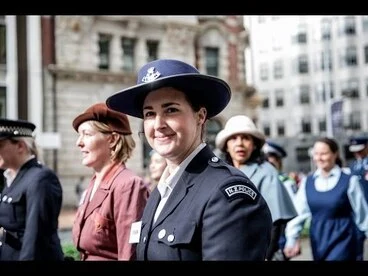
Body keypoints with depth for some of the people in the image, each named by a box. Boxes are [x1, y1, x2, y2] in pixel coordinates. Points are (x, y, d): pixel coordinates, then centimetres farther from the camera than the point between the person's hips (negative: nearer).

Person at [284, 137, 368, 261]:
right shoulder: (307, 182, 3)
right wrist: (292, 239, 0)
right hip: (318, 241, 4)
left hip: (342, 241, -4)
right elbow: (299, 212, 3)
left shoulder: (349, 181, -8)